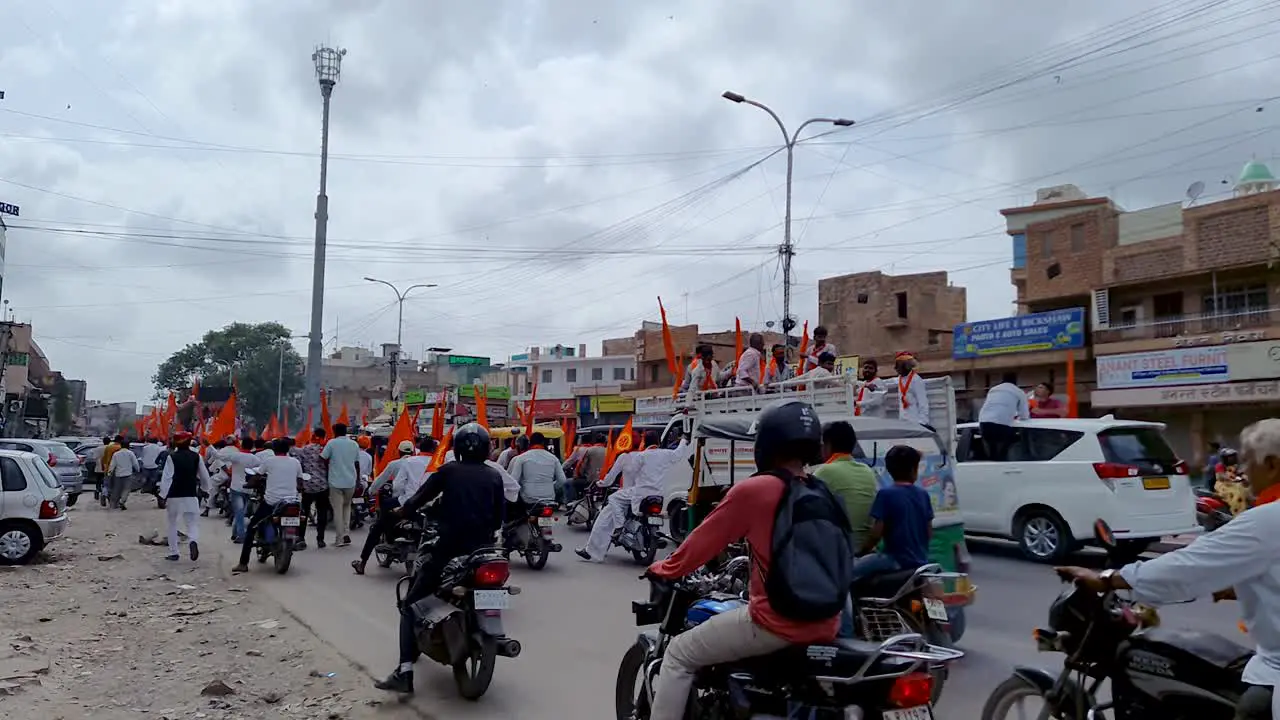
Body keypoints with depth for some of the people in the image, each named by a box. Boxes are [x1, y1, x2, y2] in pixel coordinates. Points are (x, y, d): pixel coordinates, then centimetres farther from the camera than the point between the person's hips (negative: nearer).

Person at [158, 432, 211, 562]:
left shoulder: (171, 457, -6)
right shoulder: (196, 456, 2)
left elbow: (166, 477, -10)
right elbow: (204, 476, 9)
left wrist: (163, 495, -7)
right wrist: (204, 488, 27)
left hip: (174, 496, -1)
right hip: (191, 495, 1)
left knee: (172, 524, 14)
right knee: (193, 523, 4)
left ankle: (173, 553, 17)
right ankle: (193, 541, -27)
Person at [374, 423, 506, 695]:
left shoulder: (449, 470, 2)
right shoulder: (495, 476, 8)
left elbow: (421, 496, 4)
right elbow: (499, 517, 9)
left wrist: (402, 511, 24)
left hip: (449, 548, -3)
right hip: (482, 550, 4)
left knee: (410, 605, 3)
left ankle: (405, 672, -10)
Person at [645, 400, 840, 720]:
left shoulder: (752, 490, -12)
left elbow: (704, 540, -3)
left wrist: (665, 570, 13)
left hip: (776, 624, -7)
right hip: (825, 626, 7)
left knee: (680, 655, 9)